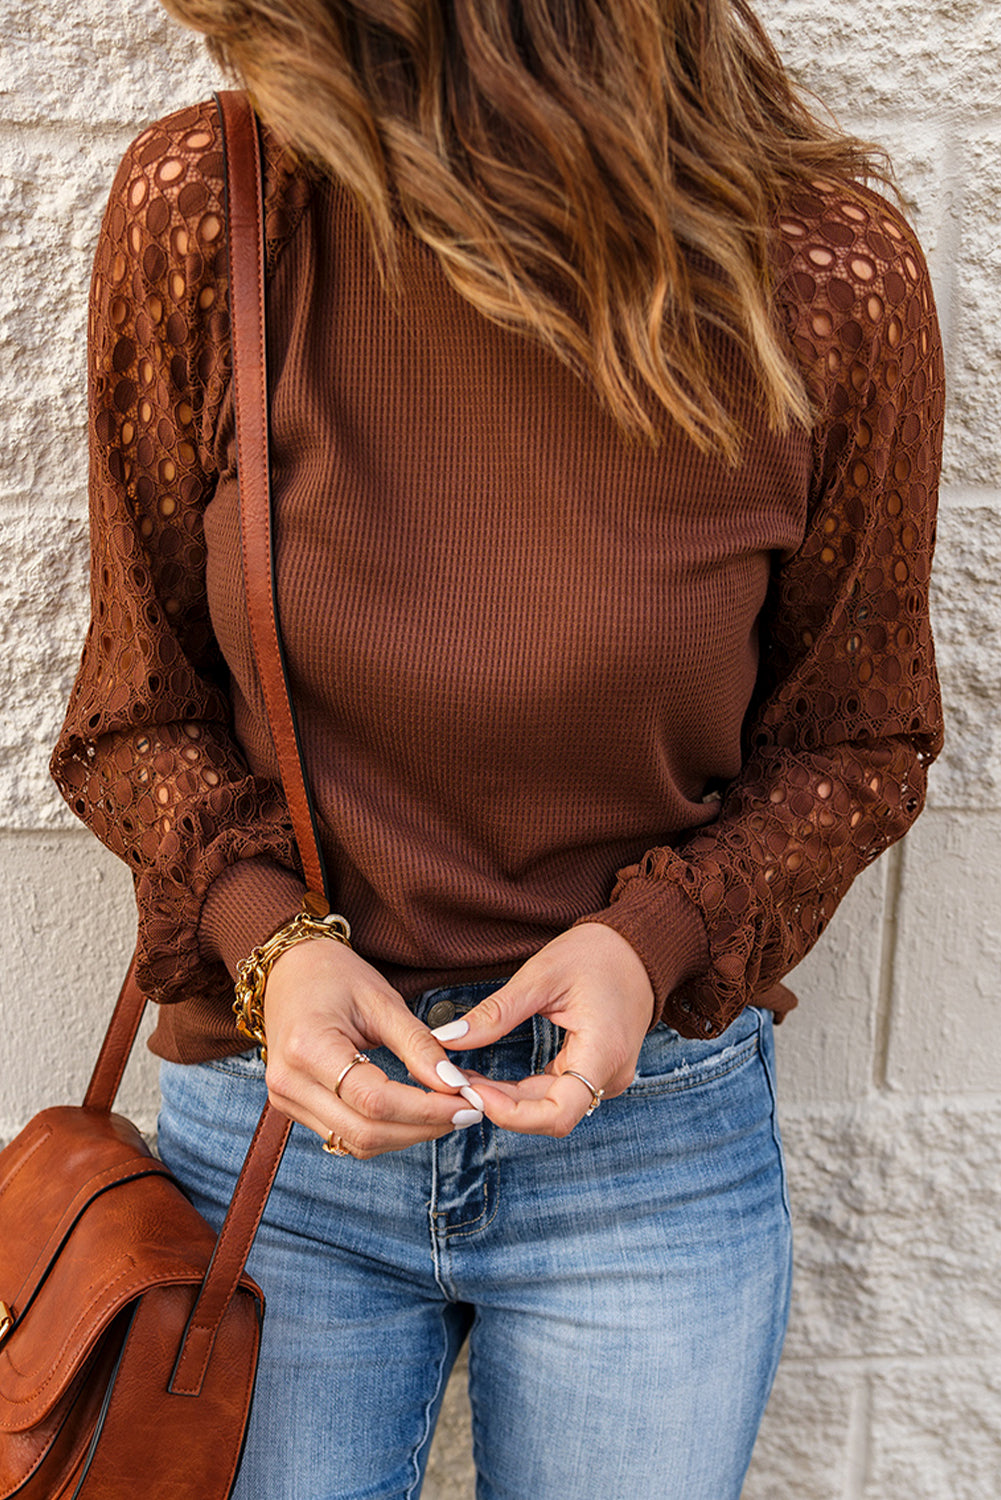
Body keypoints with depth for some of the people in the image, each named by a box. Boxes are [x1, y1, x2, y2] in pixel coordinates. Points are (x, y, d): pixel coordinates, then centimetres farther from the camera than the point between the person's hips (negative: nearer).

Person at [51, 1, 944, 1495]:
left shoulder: (826, 275, -16)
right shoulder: (202, 211, -13)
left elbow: (855, 739, -1)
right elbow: (143, 700, -1)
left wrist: (659, 936, -17)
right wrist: (260, 934, -18)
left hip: (646, 1129, 0)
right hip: (276, 1110, 1)